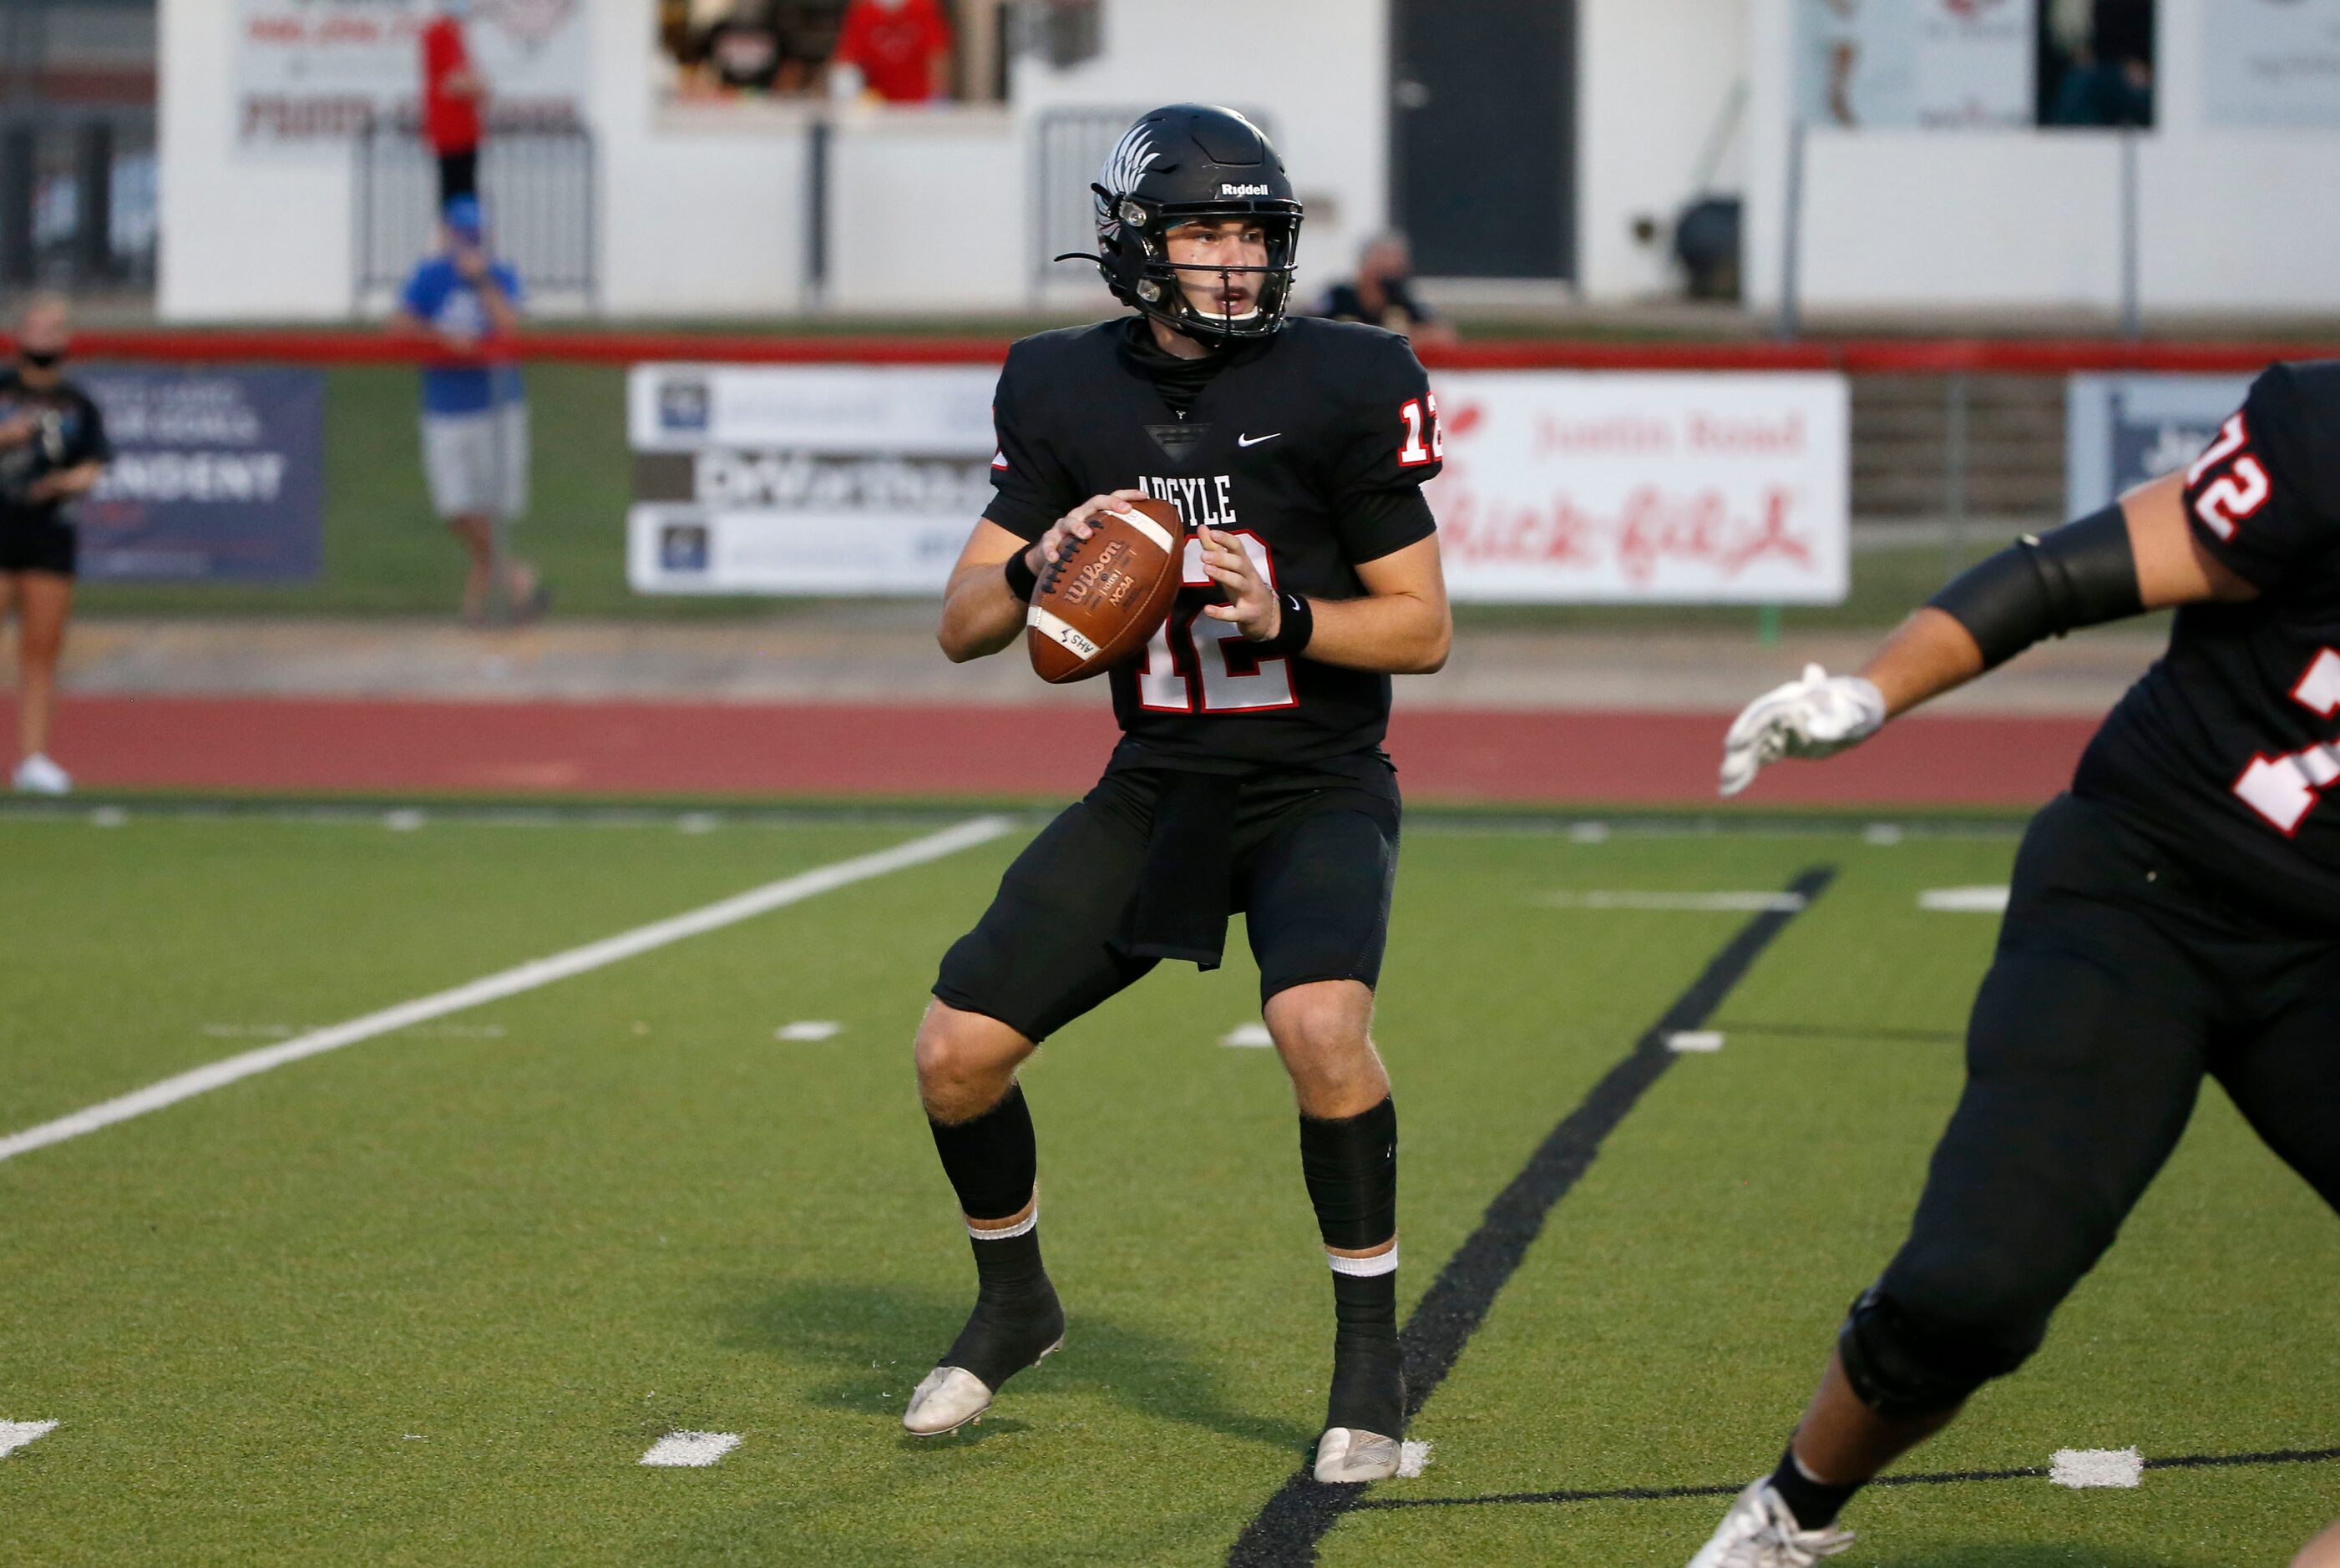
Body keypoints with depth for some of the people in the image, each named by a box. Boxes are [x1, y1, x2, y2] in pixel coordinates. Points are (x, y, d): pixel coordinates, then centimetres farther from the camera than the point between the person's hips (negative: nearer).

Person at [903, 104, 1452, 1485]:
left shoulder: (1339, 387, -11)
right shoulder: (1069, 395, -1)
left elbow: (1425, 629, -8)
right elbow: (961, 628, 0)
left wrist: (1279, 614, -24)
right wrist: (1039, 567, -20)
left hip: (1317, 788, -4)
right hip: (1156, 788, 4)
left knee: (1320, 1024, -32)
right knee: (958, 1052, -3)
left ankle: (1373, 1349, -12)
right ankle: (1016, 1306, 26)